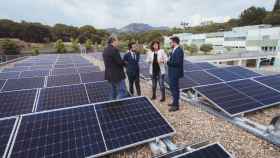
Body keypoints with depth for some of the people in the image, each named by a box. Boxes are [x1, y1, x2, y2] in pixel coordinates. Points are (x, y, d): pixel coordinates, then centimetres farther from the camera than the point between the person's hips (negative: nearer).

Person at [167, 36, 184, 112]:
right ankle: (175, 102, 34)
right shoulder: (174, 50, 12)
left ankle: (176, 105, 14)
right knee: (172, 88, 19)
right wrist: (168, 60, -1)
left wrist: (168, 62, -19)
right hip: (172, 73, 10)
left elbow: (177, 63, -25)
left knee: (175, 89, 1)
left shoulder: (179, 51, -18)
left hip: (175, 73, -10)